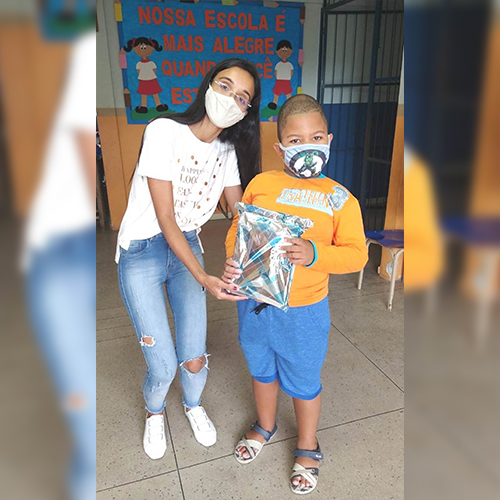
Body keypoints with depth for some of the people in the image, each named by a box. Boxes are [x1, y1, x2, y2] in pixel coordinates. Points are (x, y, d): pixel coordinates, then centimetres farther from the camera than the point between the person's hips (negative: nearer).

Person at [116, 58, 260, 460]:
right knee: (163, 366, -3)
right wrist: (203, 278, -24)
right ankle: (155, 412, 34)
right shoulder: (165, 131, -17)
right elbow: (165, 219, -19)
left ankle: (194, 405, 40)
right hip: (142, 252, -4)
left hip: (187, 247, 5)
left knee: (194, 359, 4)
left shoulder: (228, 150, 1)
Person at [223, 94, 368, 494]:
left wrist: (314, 254, -29)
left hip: (304, 311, -2)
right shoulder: (260, 185, -4)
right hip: (254, 302, 3)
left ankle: (308, 447, 47)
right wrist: (233, 263, -15)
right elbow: (237, 231, 3)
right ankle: (265, 426, 56)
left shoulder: (339, 199, -9)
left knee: (303, 382, 18)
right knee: (261, 370, 25)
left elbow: (356, 253, -12)